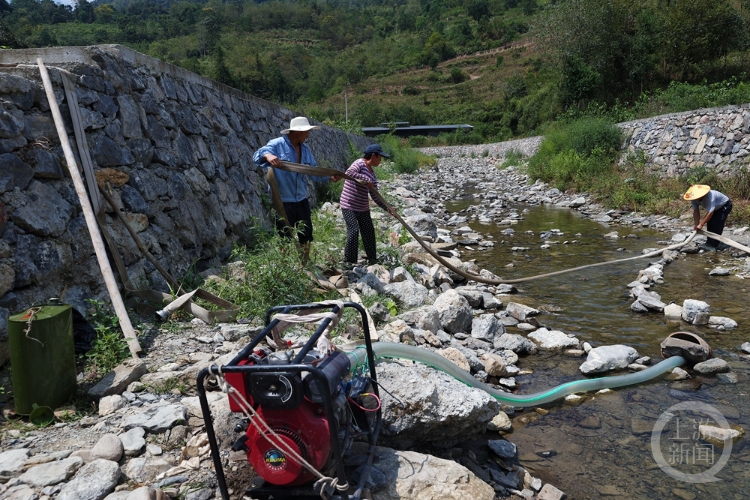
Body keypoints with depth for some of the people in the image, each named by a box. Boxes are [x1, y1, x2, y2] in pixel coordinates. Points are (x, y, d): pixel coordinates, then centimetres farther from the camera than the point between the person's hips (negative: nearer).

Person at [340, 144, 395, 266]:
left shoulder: (372, 173, 11)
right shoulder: (360, 163, -12)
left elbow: (375, 196, 12)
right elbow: (349, 173, -33)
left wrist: (387, 208, 5)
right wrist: (367, 180, -28)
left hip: (363, 208, 8)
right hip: (349, 206, -8)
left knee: (369, 232, 11)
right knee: (353, 231, -14)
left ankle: (372, 258, 26)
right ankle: (349, 261, -2)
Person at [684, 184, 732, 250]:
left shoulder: (710, 196, -43)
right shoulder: (694, 199, -22)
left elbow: (710, 212, -43)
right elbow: (696, 212, -17)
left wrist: (701, 224, -42)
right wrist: (696, 224, -23)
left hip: (725, 205, -7)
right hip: (716, 207, 7)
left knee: (717, 224, -16)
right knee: (709, 223, 1)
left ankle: (713, 245, -13)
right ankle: (709, 243, 12)